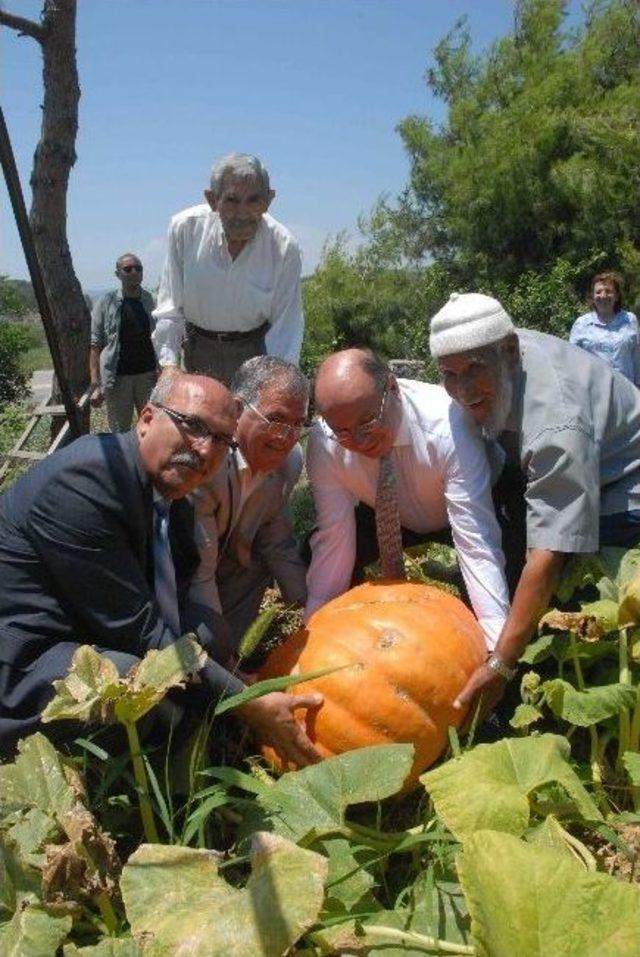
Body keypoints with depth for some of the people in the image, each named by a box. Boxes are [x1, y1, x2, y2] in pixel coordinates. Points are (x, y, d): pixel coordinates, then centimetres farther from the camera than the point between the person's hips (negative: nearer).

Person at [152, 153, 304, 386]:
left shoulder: (284, 248, -18)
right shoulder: (184, 228, -16)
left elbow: (286, 323, -17)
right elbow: (170, 306, -10)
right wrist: (168, 364, -19)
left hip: (256, 348, -1)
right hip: (198, 346, 1)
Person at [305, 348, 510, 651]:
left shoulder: (447, 424, -39)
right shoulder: (323, 444, -29)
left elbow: (477, 544, -41)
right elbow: (334, 538, -21)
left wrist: (499, 647, -46)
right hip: (391, 519, 3)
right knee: (313, 558, -17)